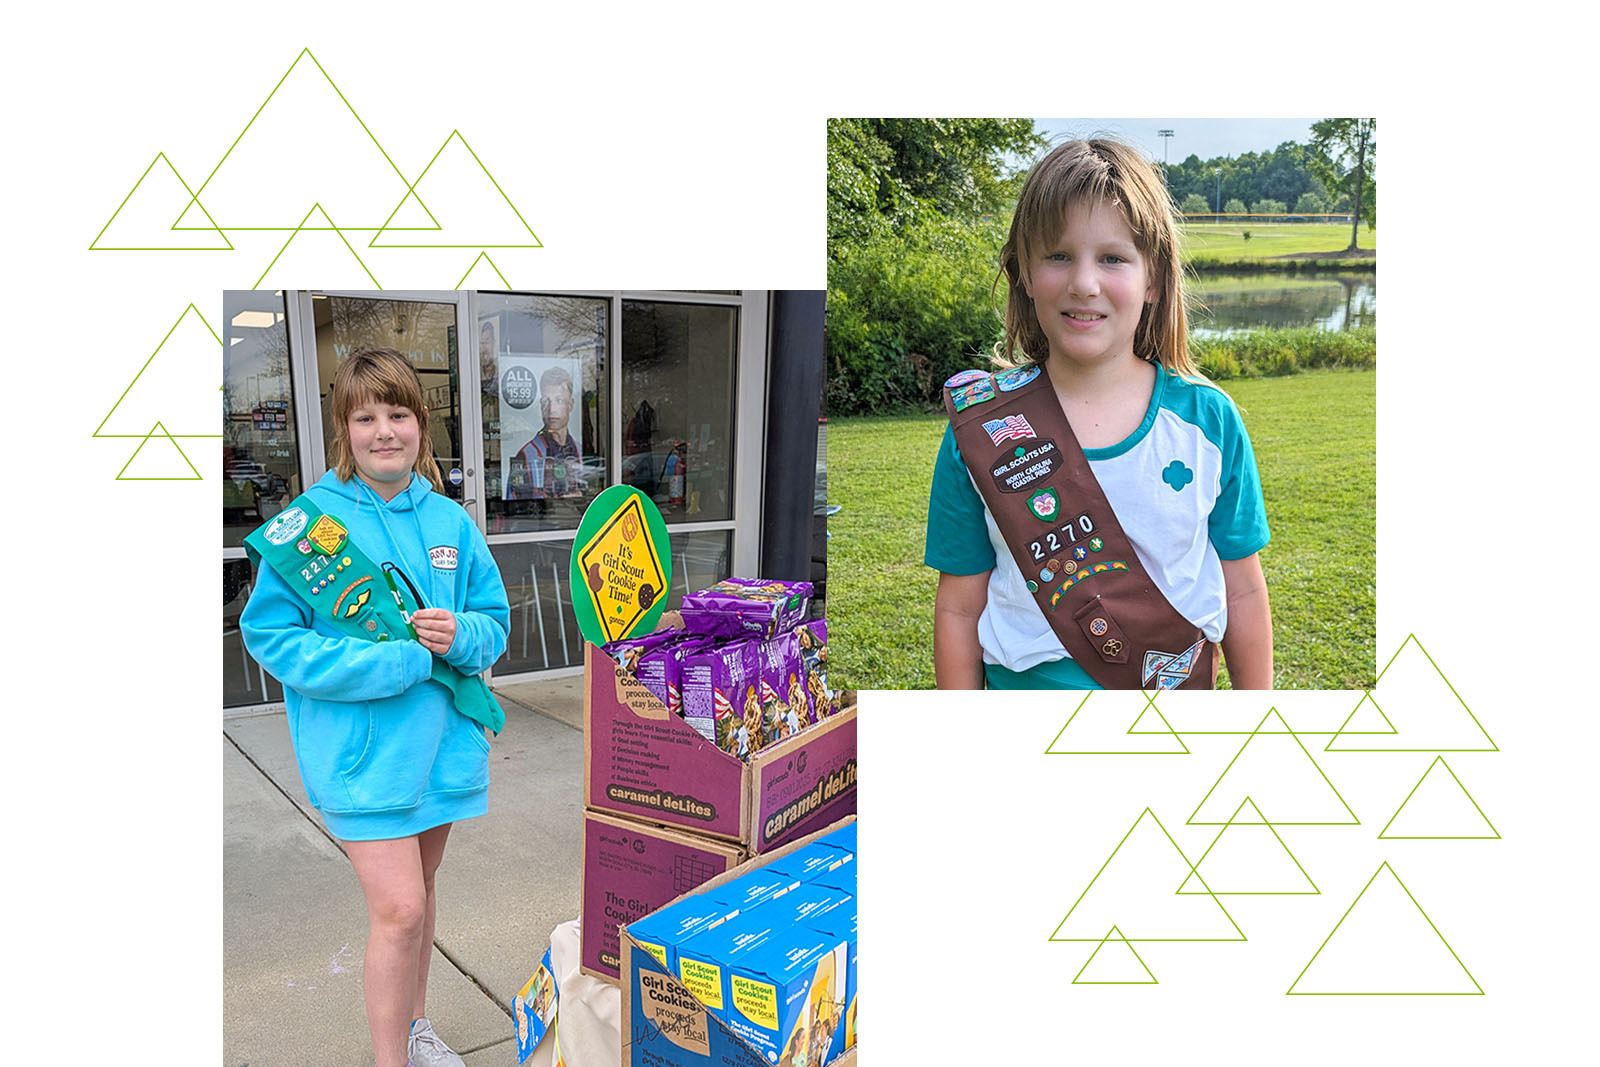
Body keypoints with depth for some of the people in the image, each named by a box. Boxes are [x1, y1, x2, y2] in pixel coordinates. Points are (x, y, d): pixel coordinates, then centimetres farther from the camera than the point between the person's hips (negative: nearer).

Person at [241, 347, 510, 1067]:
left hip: (440, 734, 5)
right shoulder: (311, 519, -10)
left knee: (416, 890, 20)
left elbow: (495, 619, 9)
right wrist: (391, 663, -21)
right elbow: (267, 631, -11)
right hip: (360, 748, -4)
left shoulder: (449, 521, 2)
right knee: (398, 909, -6)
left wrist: (460, 635, -16)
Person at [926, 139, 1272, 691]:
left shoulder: (1208, 421, -8)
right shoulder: (982, 429, -11)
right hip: (1028, 688, -1)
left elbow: (1242, 592, 0)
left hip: (1179, 688, 1)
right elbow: (959, 606, -6)